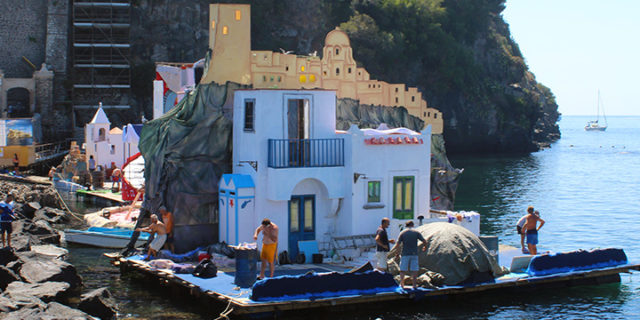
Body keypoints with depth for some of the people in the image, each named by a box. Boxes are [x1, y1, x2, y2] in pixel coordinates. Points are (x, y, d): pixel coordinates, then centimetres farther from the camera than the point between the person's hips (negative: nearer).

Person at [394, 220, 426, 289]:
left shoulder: (402, 233, 1)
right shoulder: (416, 232, 2)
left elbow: (397, 244, -5)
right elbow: (424, 241, -1)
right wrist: (424, 247, 20)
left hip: (405, 254, 0)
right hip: (414, 253, 0)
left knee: (403, 270, 9)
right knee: (414, 270, 6)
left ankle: (401, 284, 10)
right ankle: (414, 284, 3)